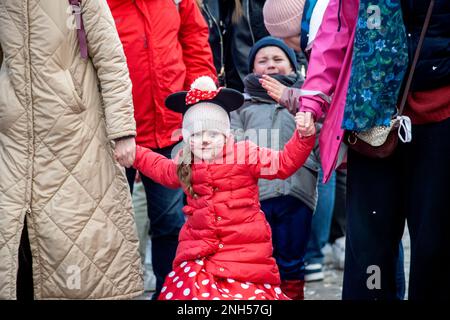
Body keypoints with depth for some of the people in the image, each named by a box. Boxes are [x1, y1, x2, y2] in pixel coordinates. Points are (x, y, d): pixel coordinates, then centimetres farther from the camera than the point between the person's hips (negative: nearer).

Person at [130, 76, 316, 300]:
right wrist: (131, 151, 35)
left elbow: (285, 163, 0)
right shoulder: (185, 166, 13)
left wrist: (304, 136, -14)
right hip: (198, 254, 3)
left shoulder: (244, 155, 0)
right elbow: (161, 168, 36)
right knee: (194, 289, -20)